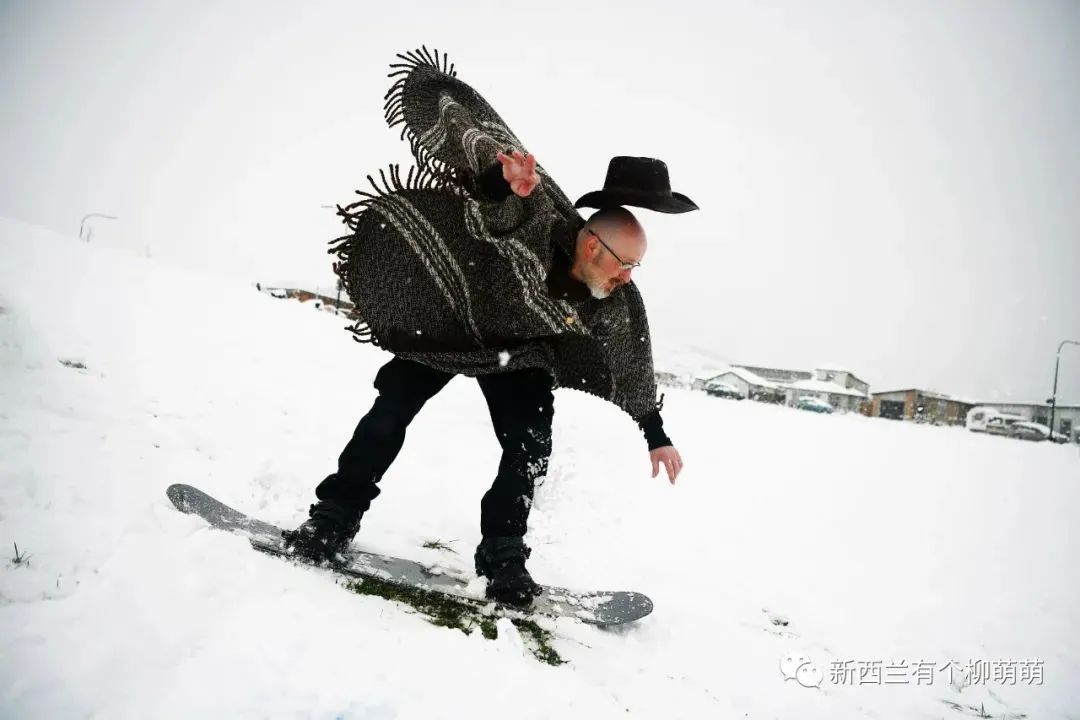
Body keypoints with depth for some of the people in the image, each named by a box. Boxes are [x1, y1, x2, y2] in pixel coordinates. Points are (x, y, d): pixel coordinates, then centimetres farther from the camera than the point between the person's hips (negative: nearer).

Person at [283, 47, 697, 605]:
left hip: (519, 355, 3)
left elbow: (632, 372, -2)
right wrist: (499, 164, -65)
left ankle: (503, 558, 2)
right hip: (446, 322, -2)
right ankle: (332, 520, 4)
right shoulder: (532, 217, -38)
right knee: (391, 411, -9)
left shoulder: (618, 306, -23)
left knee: (531, 449, -11)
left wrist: (655, 434, 6)